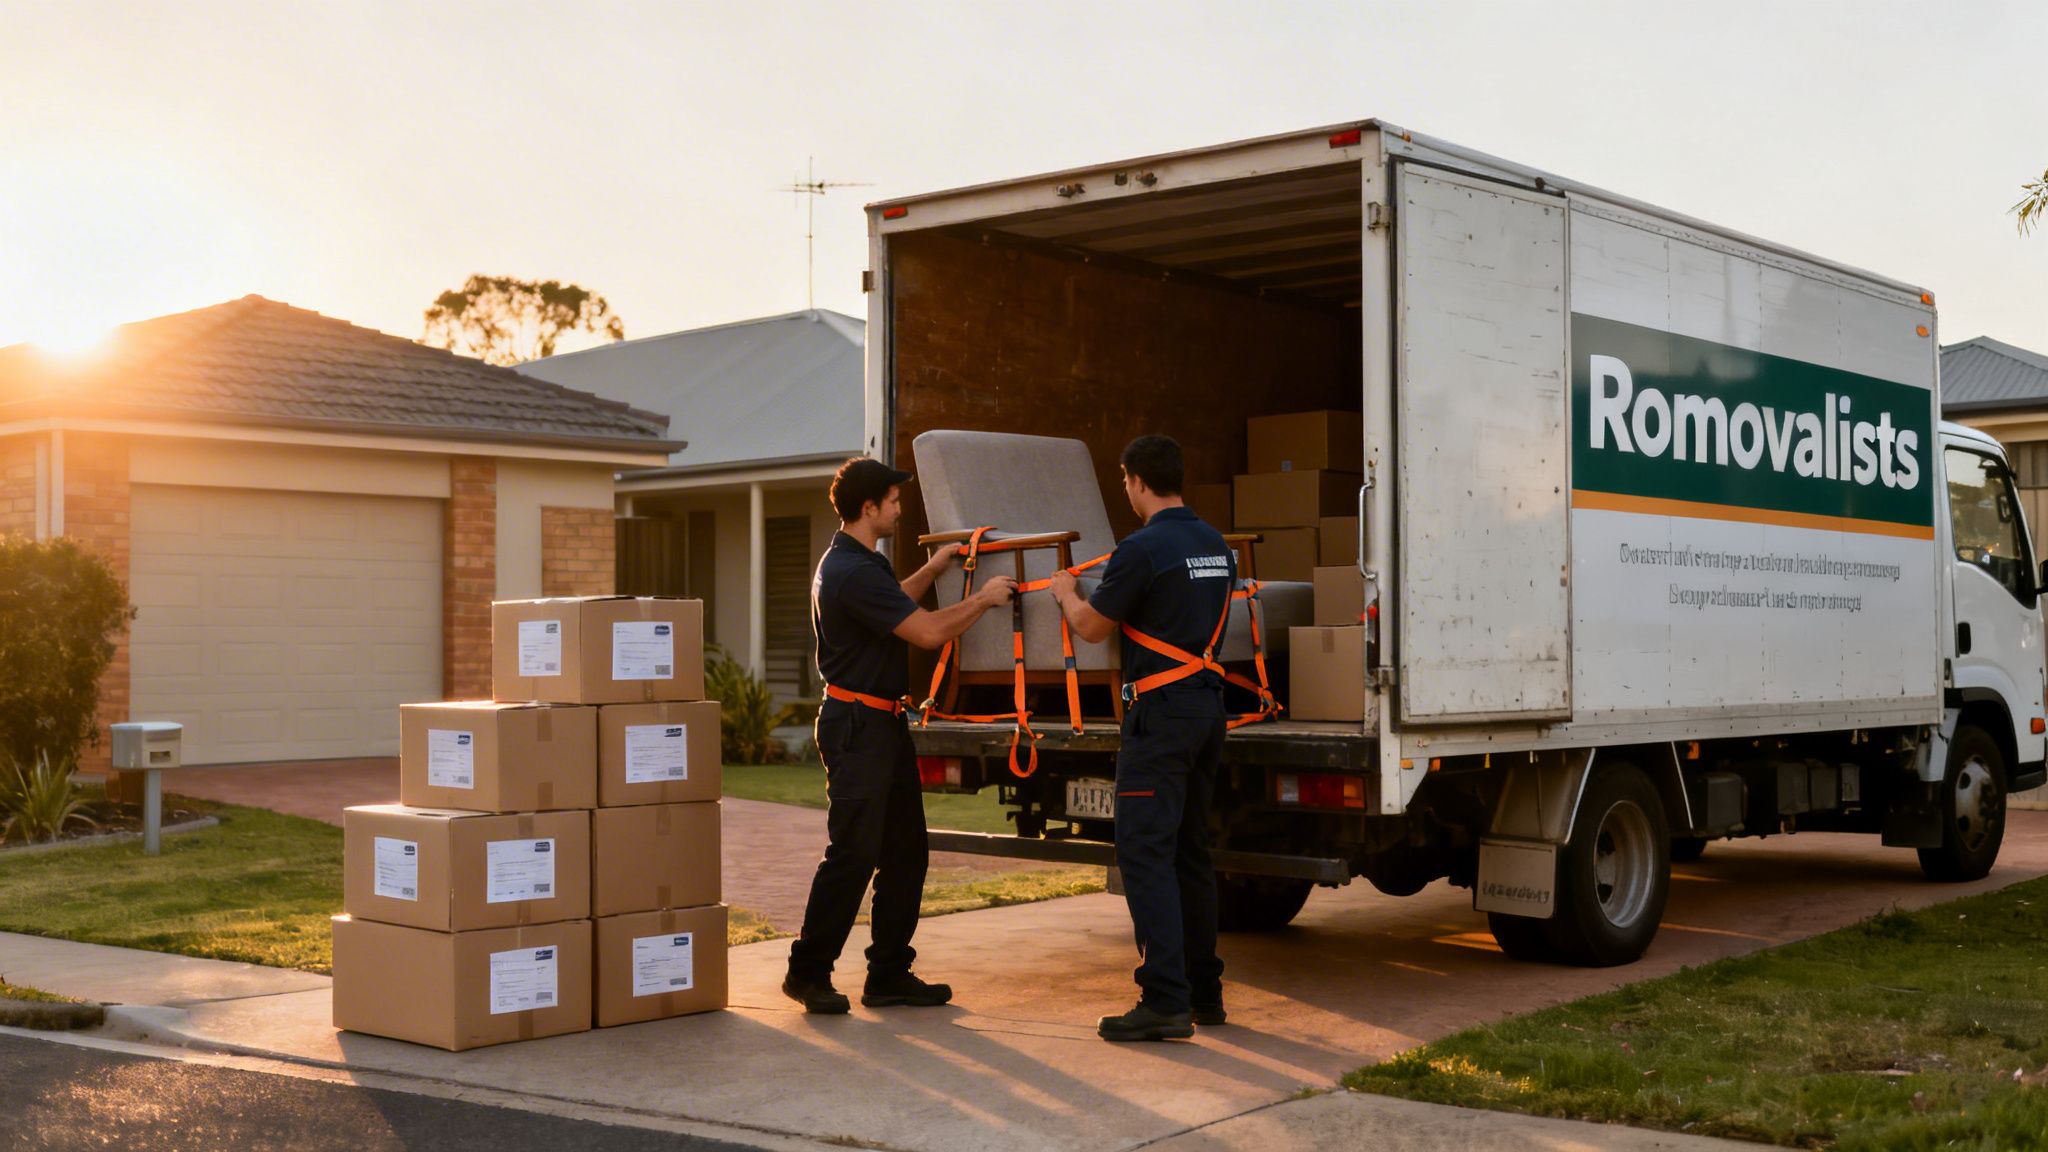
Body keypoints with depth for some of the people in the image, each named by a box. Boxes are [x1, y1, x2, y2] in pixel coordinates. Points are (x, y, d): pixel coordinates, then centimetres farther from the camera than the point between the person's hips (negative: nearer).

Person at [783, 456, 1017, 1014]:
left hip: (883, 722, 11)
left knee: (905, 851, 10)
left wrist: (936, 565, 31)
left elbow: (897, 605, 36)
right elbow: (928, 632, -20)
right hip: (856, 725, -11)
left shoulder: (863, 564, 14)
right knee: (854, 853, -7)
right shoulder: (850, 572, -20)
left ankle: (889, 974, 16)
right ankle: (808, 972, 4)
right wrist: (984, 598, -7)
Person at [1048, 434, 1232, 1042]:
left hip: (1160, 708, -9)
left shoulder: (1142, 548, -14)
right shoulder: (1216, 545, 11)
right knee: (1190, 850, 15)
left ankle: (1166, 1001, -14)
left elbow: (1092, 627, -5)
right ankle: (1204, 990, 21)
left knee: (1144, 850, -8)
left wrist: (1065, 592, 16)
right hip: (1209, 702, 9)